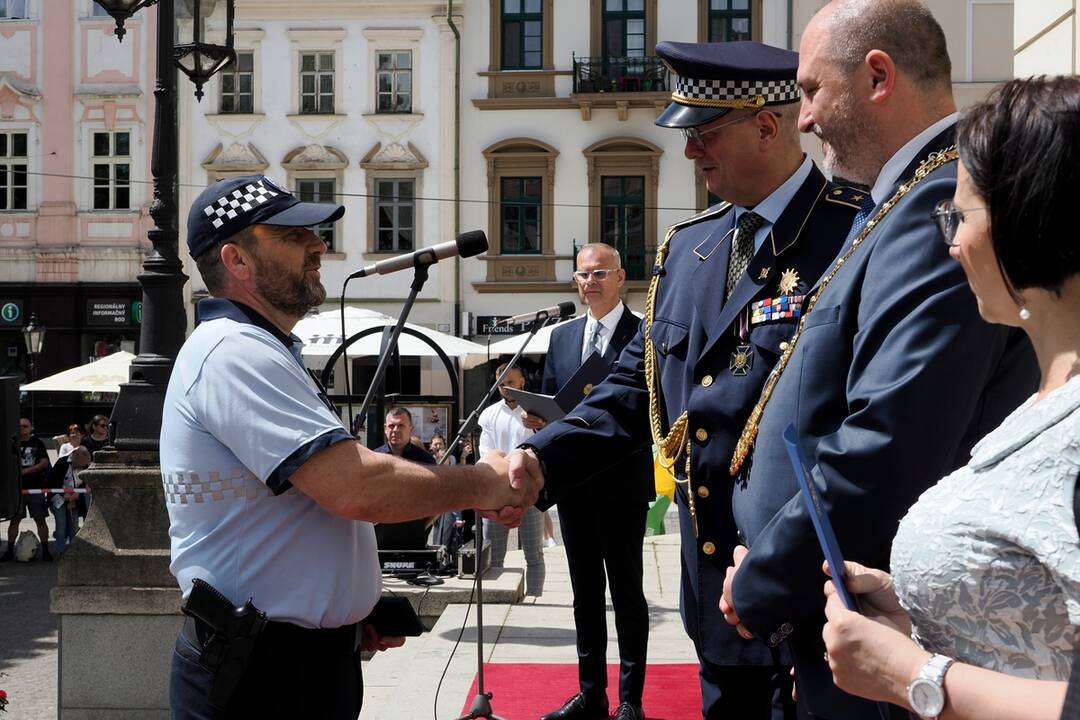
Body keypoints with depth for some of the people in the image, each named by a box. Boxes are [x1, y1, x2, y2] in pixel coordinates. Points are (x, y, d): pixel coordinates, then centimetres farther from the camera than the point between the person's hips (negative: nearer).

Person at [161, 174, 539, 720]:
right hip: (265, 675, -10)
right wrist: (481, 484, -13)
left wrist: (350, 611, 10)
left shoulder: (258, 351, 16)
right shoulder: (235, 351, -19)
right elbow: (356, 486, -28)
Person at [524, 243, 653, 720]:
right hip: (573, 482, 6)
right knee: (585, 592, 13)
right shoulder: (561, 337, 13)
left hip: (622, 484, -5)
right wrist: (537, 418, -5)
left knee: (627, 592, 3)